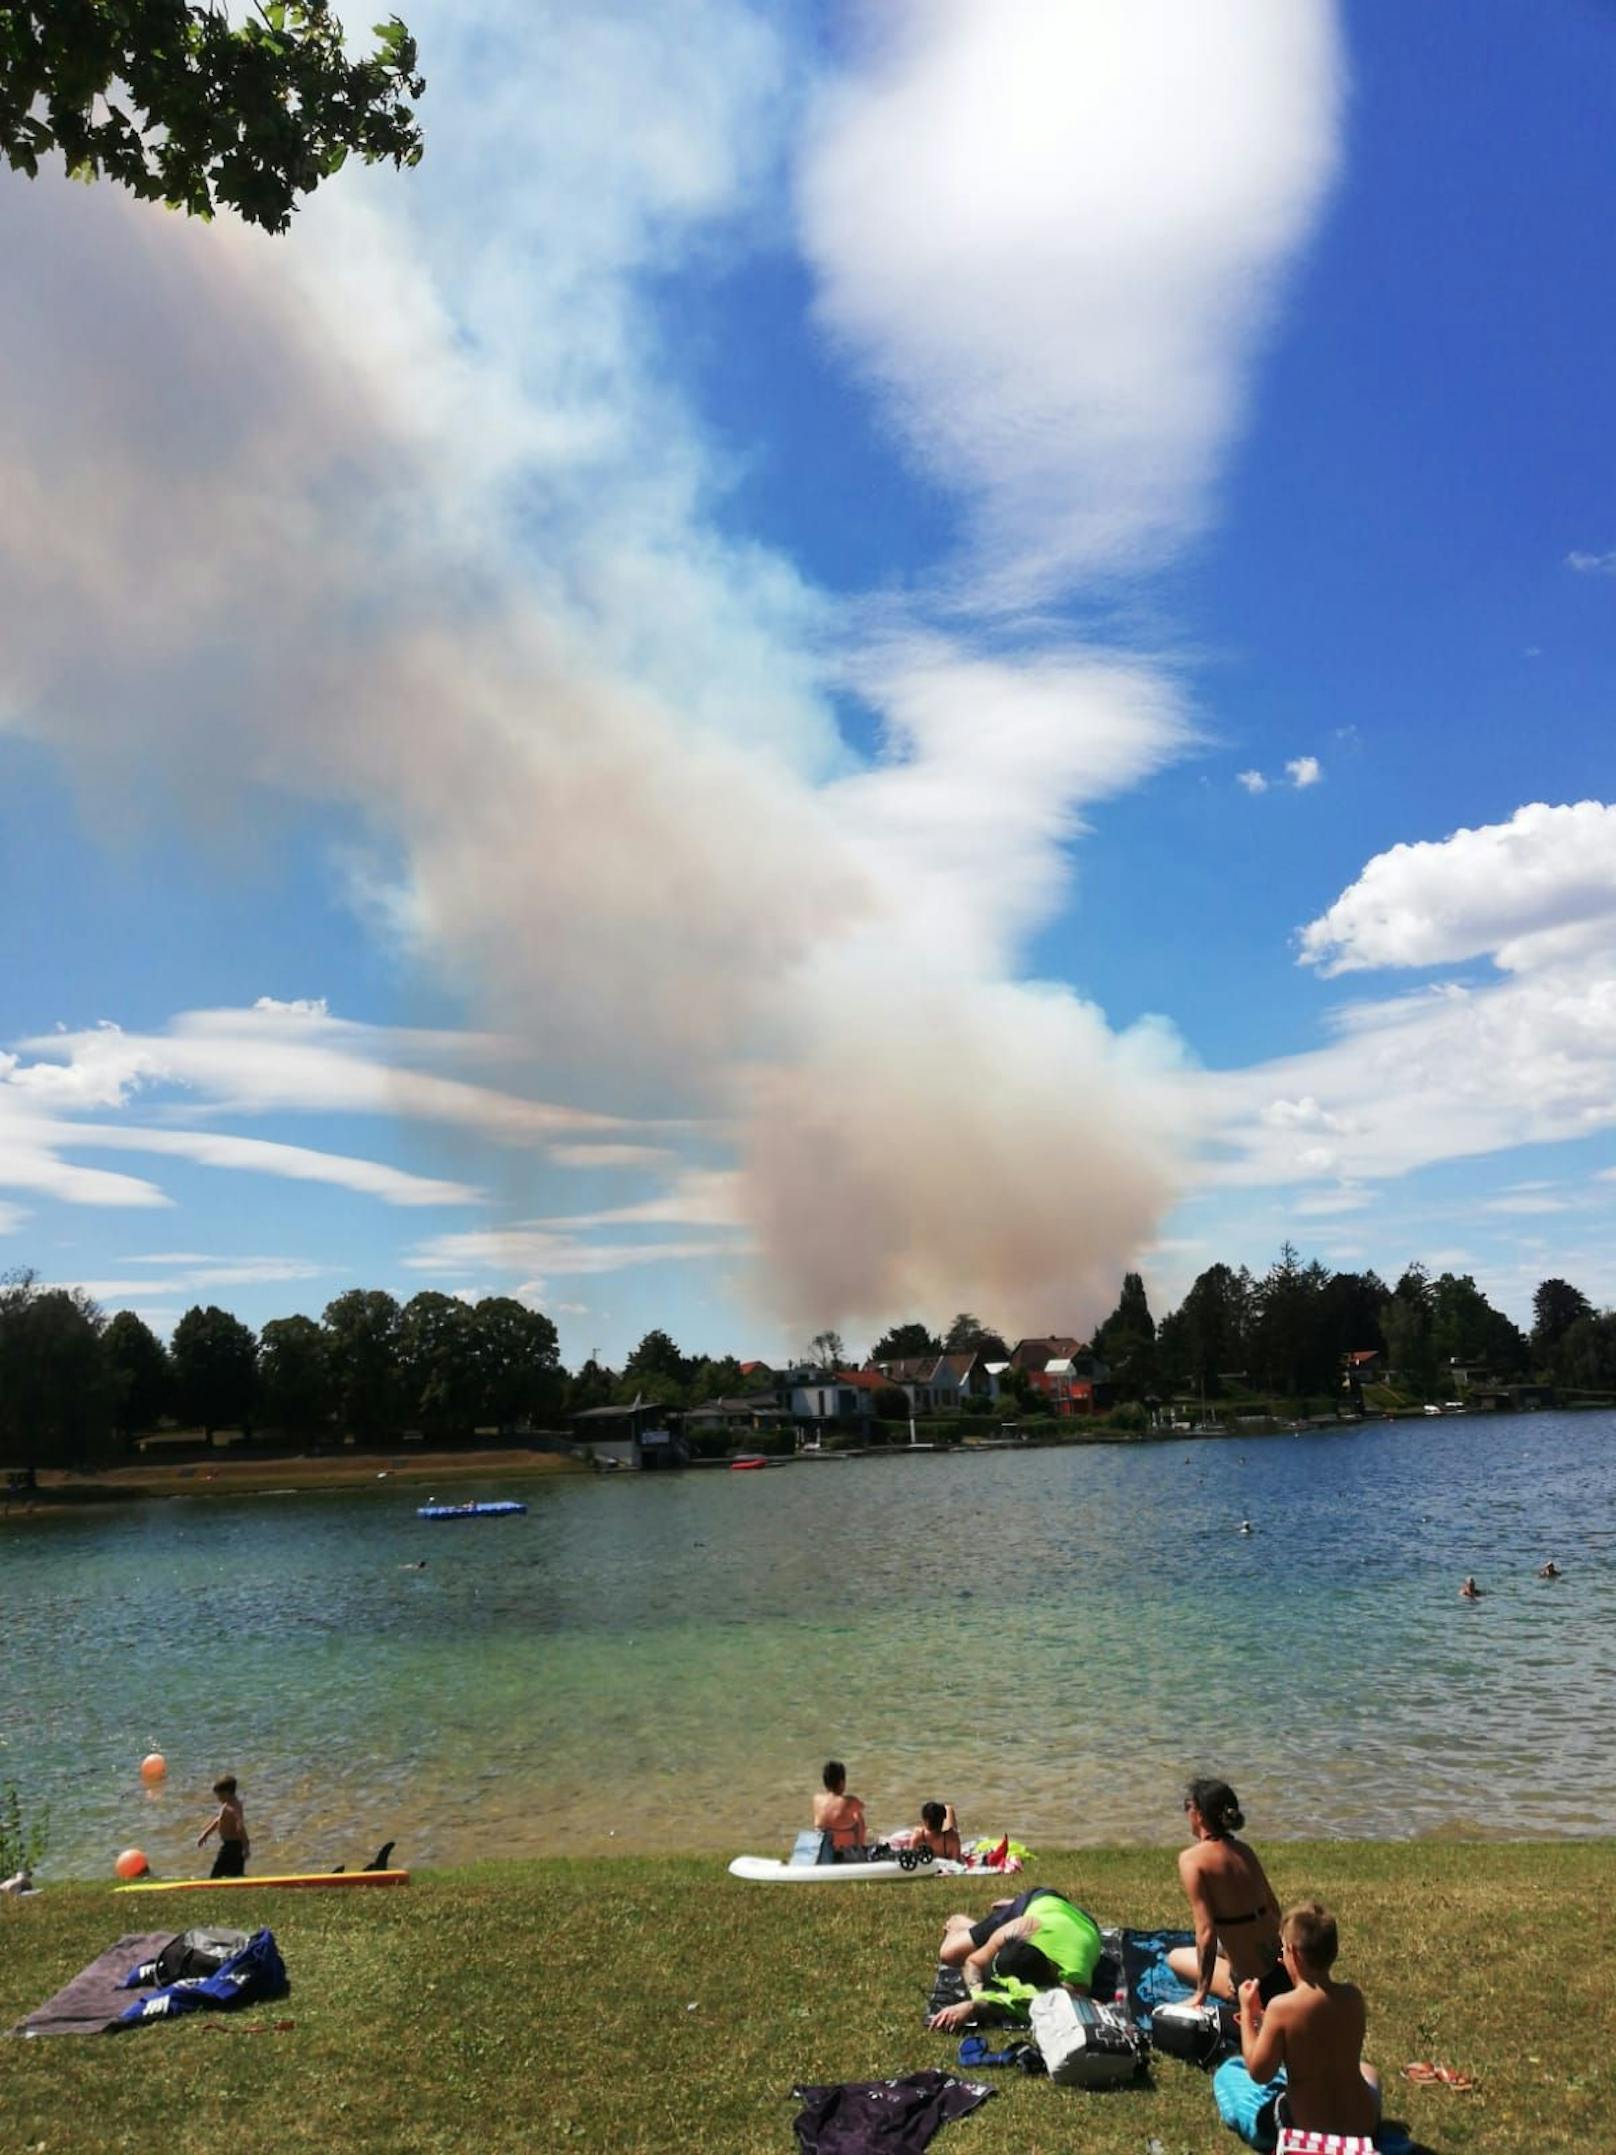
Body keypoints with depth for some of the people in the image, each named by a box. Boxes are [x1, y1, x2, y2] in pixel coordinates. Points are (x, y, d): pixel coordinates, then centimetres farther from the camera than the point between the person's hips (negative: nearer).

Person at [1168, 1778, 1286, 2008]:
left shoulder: (1192, 1859, -17)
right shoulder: (1243, 1850, 3)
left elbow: (1206, 1932, -19)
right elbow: (1274, 1910, 13)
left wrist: (1200, 1994, -9)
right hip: (1285, 1971, 7)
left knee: (1176, 1957, 19)